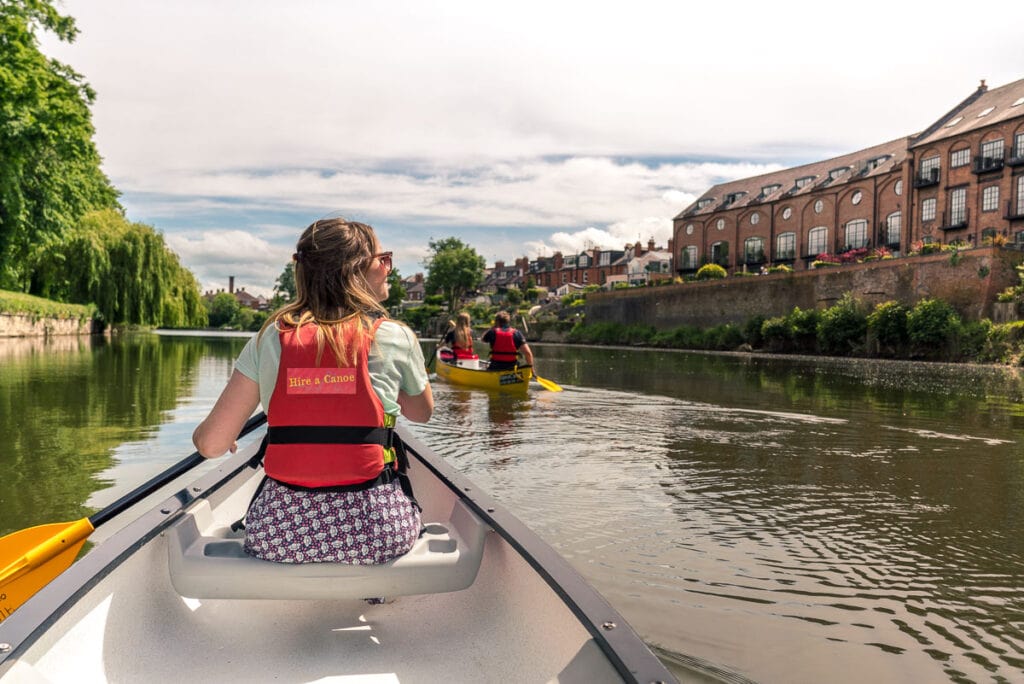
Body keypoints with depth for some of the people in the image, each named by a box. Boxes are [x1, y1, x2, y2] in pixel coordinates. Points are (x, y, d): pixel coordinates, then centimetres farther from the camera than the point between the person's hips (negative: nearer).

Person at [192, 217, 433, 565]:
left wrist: (201, 434, 22)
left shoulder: (270, 337, 0)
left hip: (279, 535, 2)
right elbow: (423, 413, 16)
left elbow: (211, 444, -1)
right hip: (378, 535, -1)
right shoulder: (395, 337, -3)